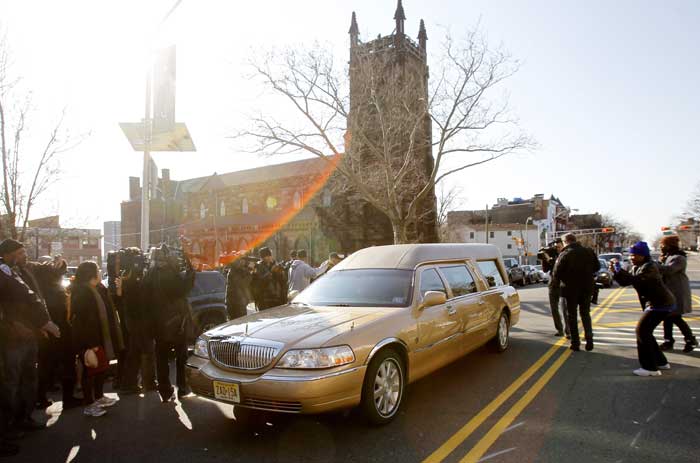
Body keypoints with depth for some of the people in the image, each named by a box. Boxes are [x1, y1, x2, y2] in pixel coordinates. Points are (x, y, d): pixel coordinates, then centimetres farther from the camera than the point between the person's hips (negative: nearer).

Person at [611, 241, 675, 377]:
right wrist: (615, 272, -7)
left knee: (642, 331, -11)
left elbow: (634, 280, -31)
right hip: (655, 304, 10)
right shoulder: (637, 267, 11)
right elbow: (625, 281, 9)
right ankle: (661, 362, 27)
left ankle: (650, 368, -6)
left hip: (661, 304, -10)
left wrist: (619, 269, -28)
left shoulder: (649, 267, -19)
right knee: (645, 332, 15)